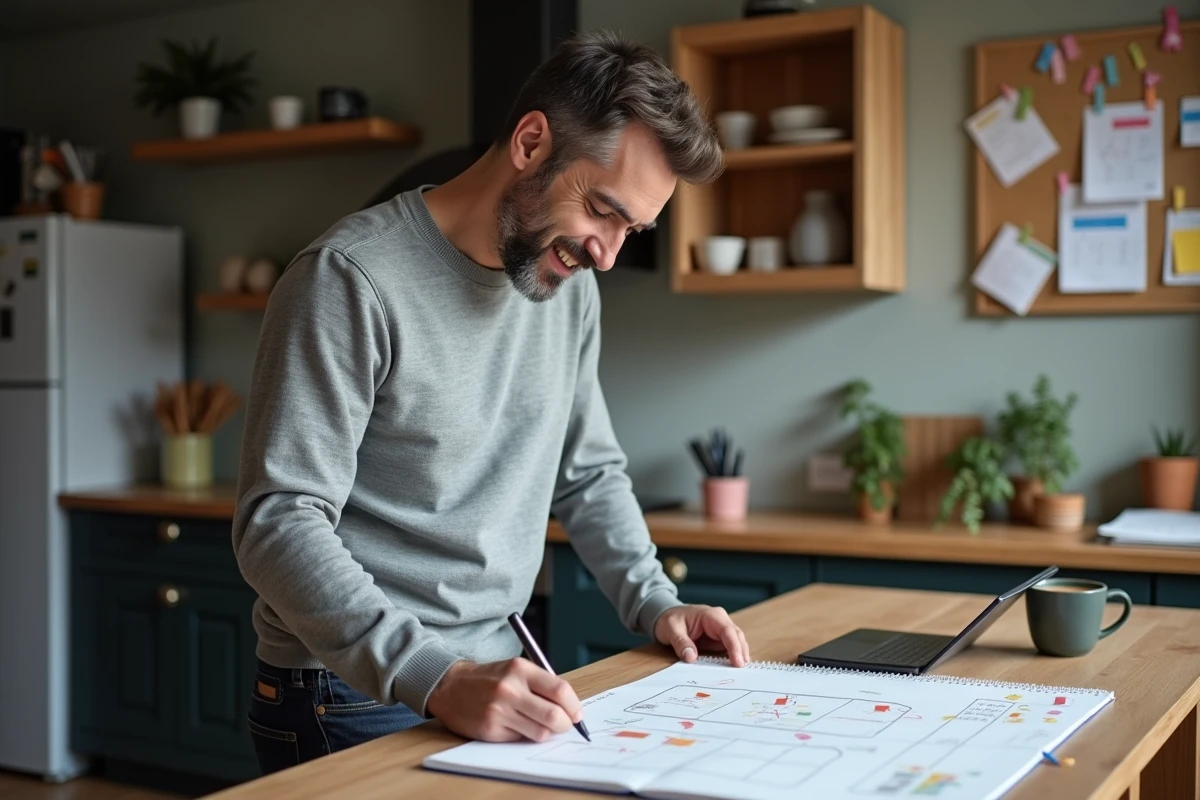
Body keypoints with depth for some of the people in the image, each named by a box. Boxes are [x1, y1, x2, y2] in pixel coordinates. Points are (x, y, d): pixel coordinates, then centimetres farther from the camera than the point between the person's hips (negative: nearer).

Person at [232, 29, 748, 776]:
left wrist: (655, 602, 1)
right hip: (355, 701, -6)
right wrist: (438, 680, -32)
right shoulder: (352, 279, -18)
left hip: (495, 677, 7)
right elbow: (279, 523, -23)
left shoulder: (571, 286, 4)